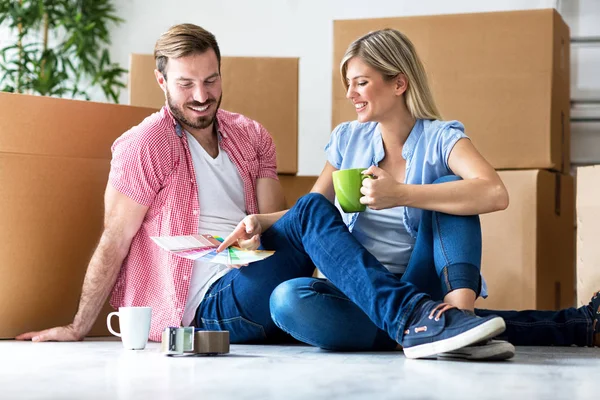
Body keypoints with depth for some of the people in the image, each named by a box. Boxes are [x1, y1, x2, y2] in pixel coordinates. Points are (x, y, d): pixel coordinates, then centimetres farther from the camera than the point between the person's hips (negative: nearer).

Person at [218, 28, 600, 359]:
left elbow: (495, 194, -25)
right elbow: (312, 213, 21)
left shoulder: (440, 138, -4)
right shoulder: (347, 139, 11)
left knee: (447, 186, -19)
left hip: (422, 289, -3)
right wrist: (263, 222, 1)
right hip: (356, 291, 4)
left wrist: (401, 195, -28)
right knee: (288, 300, -31)